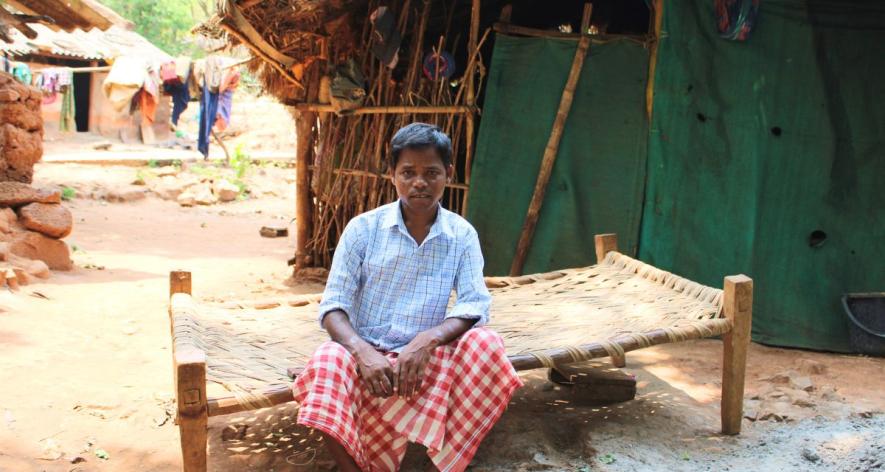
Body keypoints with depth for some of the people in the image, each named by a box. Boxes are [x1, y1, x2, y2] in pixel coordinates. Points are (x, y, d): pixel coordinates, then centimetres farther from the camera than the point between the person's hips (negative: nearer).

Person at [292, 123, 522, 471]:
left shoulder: (462, 236, 1)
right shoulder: (363, 228, -2)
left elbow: (475, 307, -8)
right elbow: (333, 306, -7)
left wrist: (428, 340, -29)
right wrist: (363, 352, -28)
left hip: (426, 360, 1)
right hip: (367, 355, -1)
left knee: (485, 344, -27)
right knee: (327, 362, -34)